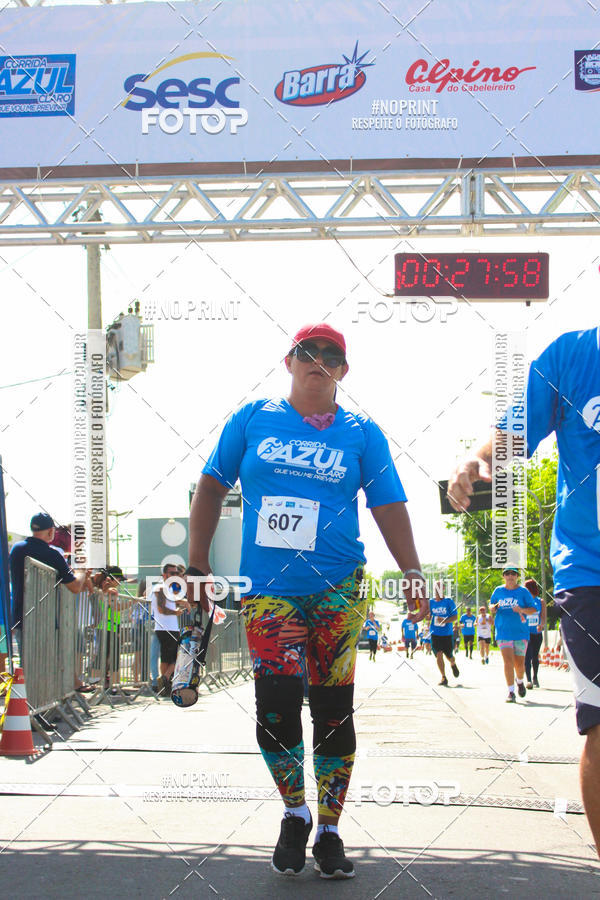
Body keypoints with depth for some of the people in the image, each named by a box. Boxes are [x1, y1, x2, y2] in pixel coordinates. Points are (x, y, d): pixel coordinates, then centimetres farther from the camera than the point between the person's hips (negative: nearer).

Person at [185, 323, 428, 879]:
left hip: (339, 589, 0)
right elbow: (211, 487, 13)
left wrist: (412, 573, -6)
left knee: (334, 713, 1)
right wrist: (197, 565, 7)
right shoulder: (252, 420, 9)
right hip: (267, 590, 0)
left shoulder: (362, 434, 8)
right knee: (275, 710, -9)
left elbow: (389, 507, 6)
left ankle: (329, 830, 15)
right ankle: (295, 814, 16)